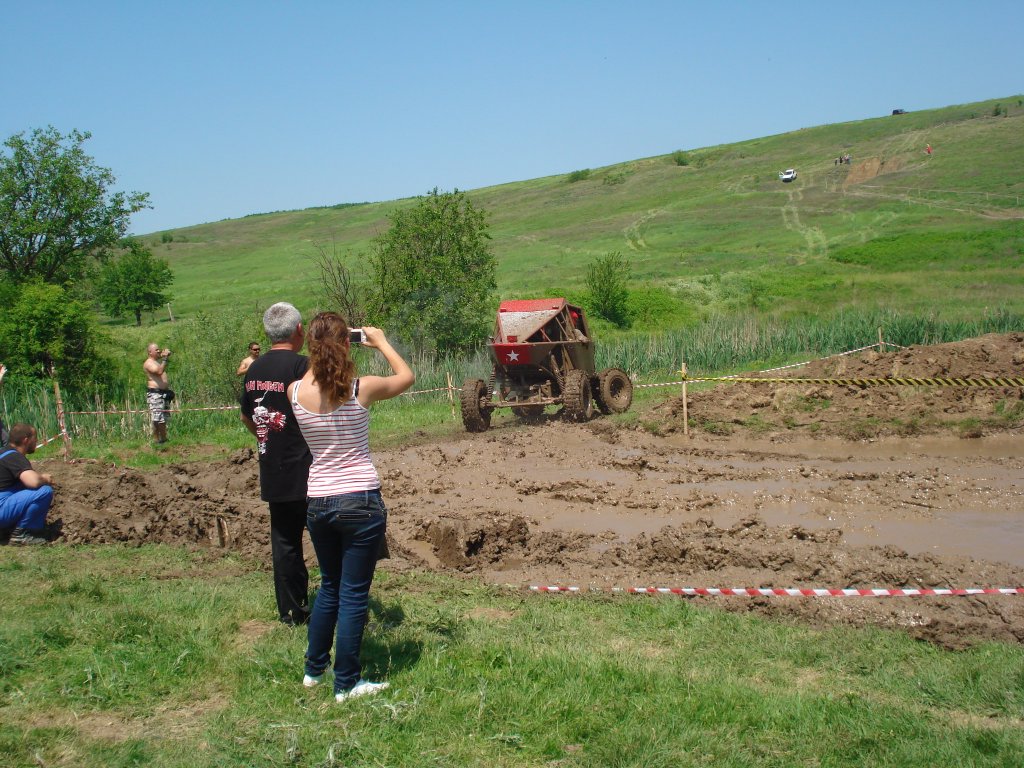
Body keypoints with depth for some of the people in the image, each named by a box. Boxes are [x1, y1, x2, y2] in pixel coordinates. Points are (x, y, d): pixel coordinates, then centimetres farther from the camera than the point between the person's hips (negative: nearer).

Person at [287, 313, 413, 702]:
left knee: (330, 587, 24)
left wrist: (321, 352, 18)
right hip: (361, 501, -4)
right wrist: (382, 343, 18)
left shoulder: (296, 392, -6)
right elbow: (407, 376, 7)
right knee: (354, 594, 6)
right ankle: (347, 684, 15)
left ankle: (314, 669, 35)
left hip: (318, 502, 4)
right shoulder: (362, 389, -14)